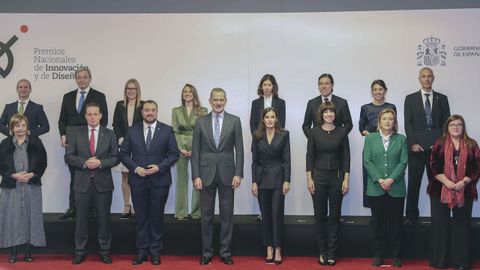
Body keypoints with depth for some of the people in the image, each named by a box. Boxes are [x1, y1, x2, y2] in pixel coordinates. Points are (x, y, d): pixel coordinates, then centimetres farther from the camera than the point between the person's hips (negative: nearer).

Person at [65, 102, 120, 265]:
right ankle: (80, 251, 16)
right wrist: (85, 163, -16)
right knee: (81, 218, 6)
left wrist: (100, 163, -15)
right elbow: (68, 157, 0)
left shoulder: (109, 134, 5)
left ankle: (104, 251, 17)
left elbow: (116, 158, 1)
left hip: (103, 183, 0)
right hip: (82, 182, 0)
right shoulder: (75, 133, 4)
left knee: (104, 218, 6)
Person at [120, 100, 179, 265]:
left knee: (157, 217, 5)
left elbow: (174, 153, 0)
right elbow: (124, 153, 5)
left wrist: (159, 167, -12)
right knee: (140, 217, 6)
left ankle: (155, 252, 15)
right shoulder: (132, 130, 5)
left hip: (159, 180, -1)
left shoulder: (167, 130, 1)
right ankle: (142, 251, 15)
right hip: (138, 180, 1)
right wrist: (135, 168, -10)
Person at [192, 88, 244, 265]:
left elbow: (239, 149, 1)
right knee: (207, 216, 6)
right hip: (206, 174, 0)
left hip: (227, 174, 0)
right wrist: (196, 176, -5)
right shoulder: (200, 122, 4)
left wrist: (238, 174, -6)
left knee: (227, 215, 5)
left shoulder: (234, 121, 2)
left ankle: (226, 252, 15)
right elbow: (195, 151, 2)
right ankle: (206, 252, 15)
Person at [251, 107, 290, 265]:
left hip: (278, 178, -2)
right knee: (265, 214, 5)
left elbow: (286, 159, -2)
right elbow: (254, 161, 5)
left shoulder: (284, 135, 0)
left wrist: (287, 181, -8)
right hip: (262, 178, 2)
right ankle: (269, 248, 12)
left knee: (277, 213, -5)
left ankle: (278, 249, 2)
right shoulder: (257, 136, 5)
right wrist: (254, 182, 0)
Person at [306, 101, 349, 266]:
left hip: (336, 177, 0)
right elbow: (309, 156, 1)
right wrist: (309, 179, -5)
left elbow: (346, 156, 1)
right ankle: (322, 252, 15)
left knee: (335, 216, 5)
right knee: (320, 216, 5)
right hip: (318, 176, 0)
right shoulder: (314, 132, 0)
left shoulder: (342, 132, 1)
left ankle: (331, 254, 13)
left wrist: (346, 179, -4)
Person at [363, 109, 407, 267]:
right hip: (376, 188, 0)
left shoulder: (401, 139, 5)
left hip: (396, 188, 0)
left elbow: (403, 162, -2)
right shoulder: (370, 138, 5)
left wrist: (391, 179, -14)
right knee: (378, 223, 6)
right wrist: (379, 180, -12)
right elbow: (367, 161, -1)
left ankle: (396, 255, 14)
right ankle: (378, 255, 13)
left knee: (396, 223, 5)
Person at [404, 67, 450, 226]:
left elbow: (446, 123, 8)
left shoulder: (442, 99, 11)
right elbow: (408, 123, 2)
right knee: (414, 183, 1)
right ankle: (411, 216, 9)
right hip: (417, 147, 0)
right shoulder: (410, 99, 9)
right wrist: (413, 143, -8)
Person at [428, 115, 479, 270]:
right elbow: (434, 166, -4)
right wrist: (447, 183, -14)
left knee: (462, 225, 4)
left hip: (464, 191, 1)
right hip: (440, 190, -1)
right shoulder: (440, 144, 3)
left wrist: (463, 182, -12)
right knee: (440, 225, 3)